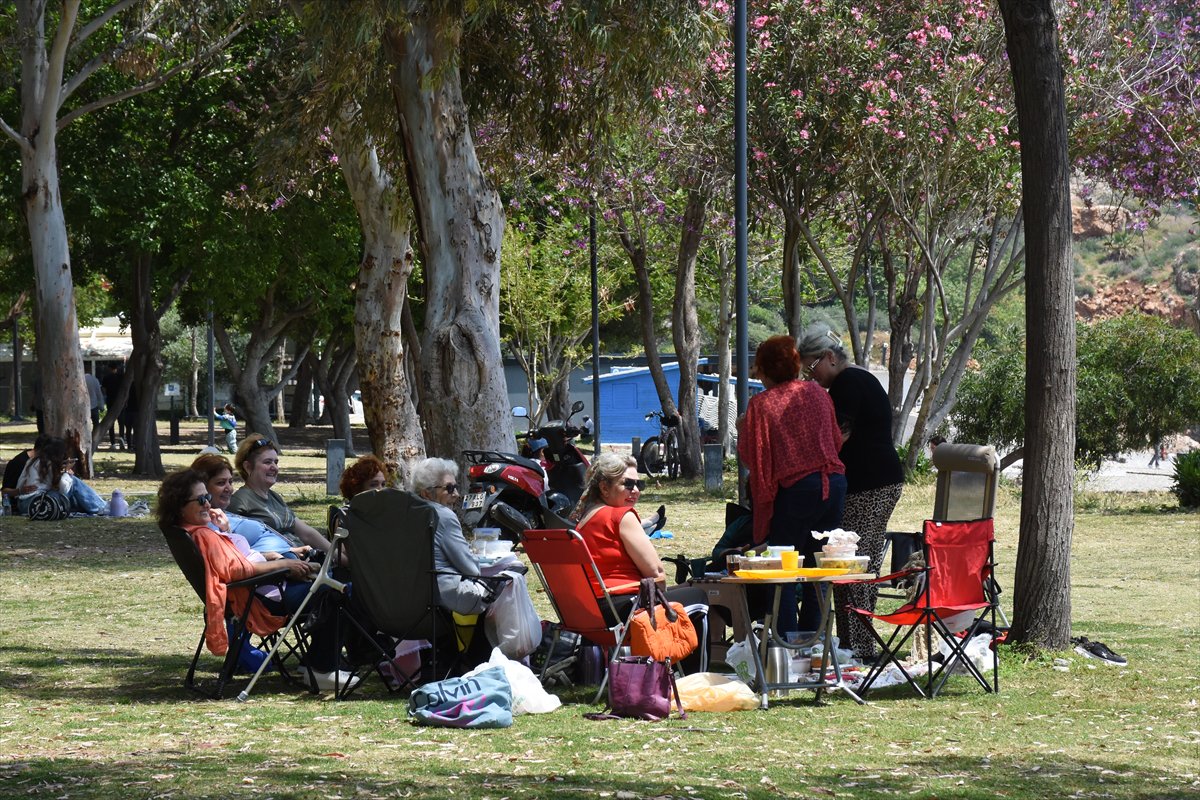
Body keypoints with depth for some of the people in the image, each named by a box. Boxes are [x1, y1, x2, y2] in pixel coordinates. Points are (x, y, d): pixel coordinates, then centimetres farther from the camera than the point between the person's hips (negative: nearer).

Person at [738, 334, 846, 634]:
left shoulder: (761, 404, -6)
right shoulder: (818, 393, 9)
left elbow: (749, 456, -5)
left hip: (794, 489, -5)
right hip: (834, 484, 5)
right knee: (817, 567, 13)